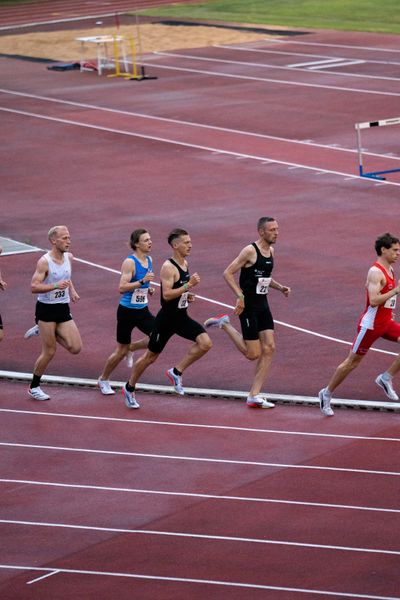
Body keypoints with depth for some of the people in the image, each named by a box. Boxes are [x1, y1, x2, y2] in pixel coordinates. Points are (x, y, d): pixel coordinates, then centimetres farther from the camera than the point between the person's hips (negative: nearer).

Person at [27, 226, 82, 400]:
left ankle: (52, 333, 21)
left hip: (63, 309, 6)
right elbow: (34, 287, -22)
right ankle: (34, 387, 15)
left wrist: (72, 290, 10)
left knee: (76, 348, -6)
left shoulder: (69, 257, 5)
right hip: (46, 309, -6)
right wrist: (56, 286, -32)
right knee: (49, 352, -3)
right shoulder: (44, 262, -16)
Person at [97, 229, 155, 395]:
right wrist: (142, 281, -32)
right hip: (127, 311, -7)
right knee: (121, 351, 3)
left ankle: (132, 347, 17)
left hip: (142, 310, 7)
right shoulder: (129, 262, -18)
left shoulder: (149, 260, 6)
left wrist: (148, 289, 5)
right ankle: (103, 380, 25)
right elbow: (122, 288, -25)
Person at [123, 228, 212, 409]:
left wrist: (187, 295, 5)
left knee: (205, 343, -13)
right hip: (167, 318, -7)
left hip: (182, 317, 7)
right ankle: (129, 388, 26)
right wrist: (189, 285, -31)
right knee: (150, 356, 6)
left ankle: (176, 372, 1)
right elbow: (167, 295, -29)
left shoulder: (185, 264, 7)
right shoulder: (168, 267, -20)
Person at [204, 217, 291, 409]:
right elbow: (228, 273, -15)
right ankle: (224, 324, 16)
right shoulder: (250, 251, -15)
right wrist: (240, 296, -23)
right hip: (248, 306, -8)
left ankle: (254, 395, 2)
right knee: (253, 354, -4)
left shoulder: (271, 251, 10)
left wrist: (280, 287, 9)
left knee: (269, 348, -2)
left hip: (263, 305, 8)